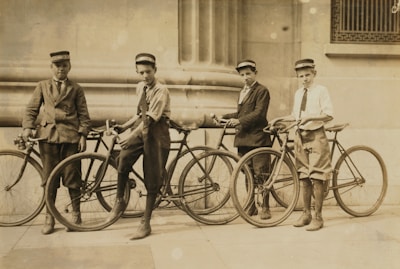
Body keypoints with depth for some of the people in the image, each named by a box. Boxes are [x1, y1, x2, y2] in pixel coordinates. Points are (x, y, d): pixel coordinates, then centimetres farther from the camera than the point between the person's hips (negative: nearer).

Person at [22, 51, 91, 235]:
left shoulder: (76, 89, 9)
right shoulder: (43, 86, 12)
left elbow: (83, 114, 6)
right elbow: (31, 109, 10)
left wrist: (83, 135, -4)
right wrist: (28, 127, -5)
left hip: (70, 136, -1)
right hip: (48, 135, 1)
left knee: (72, 177, 2)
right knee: (49, 177, 4)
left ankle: (76, 214, 17)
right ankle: (49, 218, 13)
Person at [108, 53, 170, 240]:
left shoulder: (161, 90, -11)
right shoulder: (140, 87, 12)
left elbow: (151, 118, -20)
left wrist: (132, 135, -28)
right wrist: (124, 127, 11)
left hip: (156, 134, -5)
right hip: (140, 130, 5)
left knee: (152, 179, 0)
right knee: (123, 159, -23)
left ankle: (145, 223, 10)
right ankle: (119, 201, -3)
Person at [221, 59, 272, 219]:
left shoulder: (262, 90, -4)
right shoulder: (243, 92, 21)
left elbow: (259, 113, -16)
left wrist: (239, 121, -24)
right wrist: (223, 117, 11)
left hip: (258, 138, -7)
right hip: (243, 137, 8)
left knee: (261, 173, -5)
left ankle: (265, 208, 3)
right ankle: (251, 206, 20)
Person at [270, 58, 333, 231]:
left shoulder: (321, 91, -5)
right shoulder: (298, 93, 14)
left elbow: (329, 115, -12)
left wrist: (310, 117, -24)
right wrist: (280, 119, 11)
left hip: (316, 136, -6)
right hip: (301, 136, 6)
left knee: (317, 178, -5)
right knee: (303, 177, 11)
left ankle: (318, 217, 3)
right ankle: (306, 214, 21)